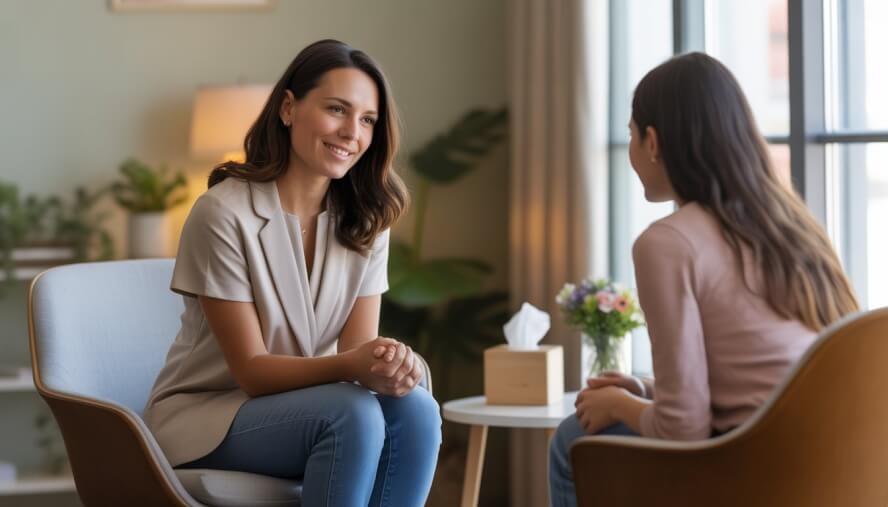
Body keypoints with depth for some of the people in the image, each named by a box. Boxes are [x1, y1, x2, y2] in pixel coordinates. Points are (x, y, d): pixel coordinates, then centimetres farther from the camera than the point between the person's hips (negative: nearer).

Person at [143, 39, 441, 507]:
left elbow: (359, 350, -6)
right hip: (202, 416, -5)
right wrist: (349, 366, -36)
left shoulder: (366, 222, 1)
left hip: (302, 409, 5)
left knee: (414, 409, -26)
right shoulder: (224, 214, -18)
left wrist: (389, 364, -31)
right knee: (354, 414, -32)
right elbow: (252, 370, -18)